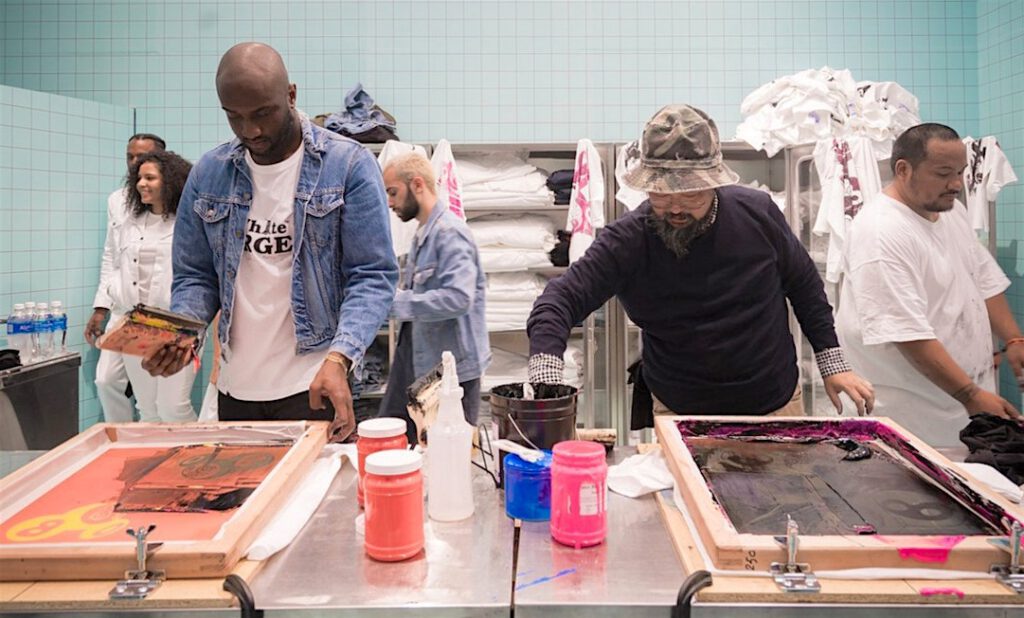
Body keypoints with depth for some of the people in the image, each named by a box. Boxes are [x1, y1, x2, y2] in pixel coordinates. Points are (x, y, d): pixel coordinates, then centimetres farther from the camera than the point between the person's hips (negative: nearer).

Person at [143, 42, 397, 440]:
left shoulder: (349, 165, -8)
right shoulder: (208, 173, 5)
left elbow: (373, 276, -11)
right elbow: (194, 277, 10)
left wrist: (339, 358, -26)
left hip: (314, 386, -4)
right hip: (234, 387, 4)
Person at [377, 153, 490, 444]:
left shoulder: (450, 232, -17)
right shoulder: (424, 233, 13)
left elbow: (458, 298, -29)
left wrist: (396, 302, -23)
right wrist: (394, 295, 7)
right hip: (420, 361, 10)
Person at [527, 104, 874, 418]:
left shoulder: (758, 213, -11)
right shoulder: (627, 241, -19)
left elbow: (804, 284, 4)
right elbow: (560, 300, -25)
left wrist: (832, 363, 5)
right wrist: (546, 381, -41)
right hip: (681, 415, -2)